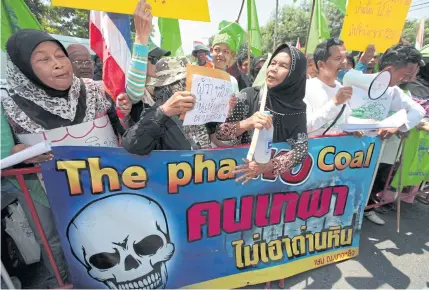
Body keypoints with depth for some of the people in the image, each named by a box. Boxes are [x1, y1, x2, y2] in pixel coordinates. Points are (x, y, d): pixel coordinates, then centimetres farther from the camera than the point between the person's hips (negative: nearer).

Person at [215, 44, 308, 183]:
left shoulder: (298, 107, -5)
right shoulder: (249, 95, -9)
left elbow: (302, 148, -10)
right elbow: (219, 132, -11)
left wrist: (268, 165, -23)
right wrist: (247, 124, -28)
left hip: (277, 175, 1)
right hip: (243, 169, 0)